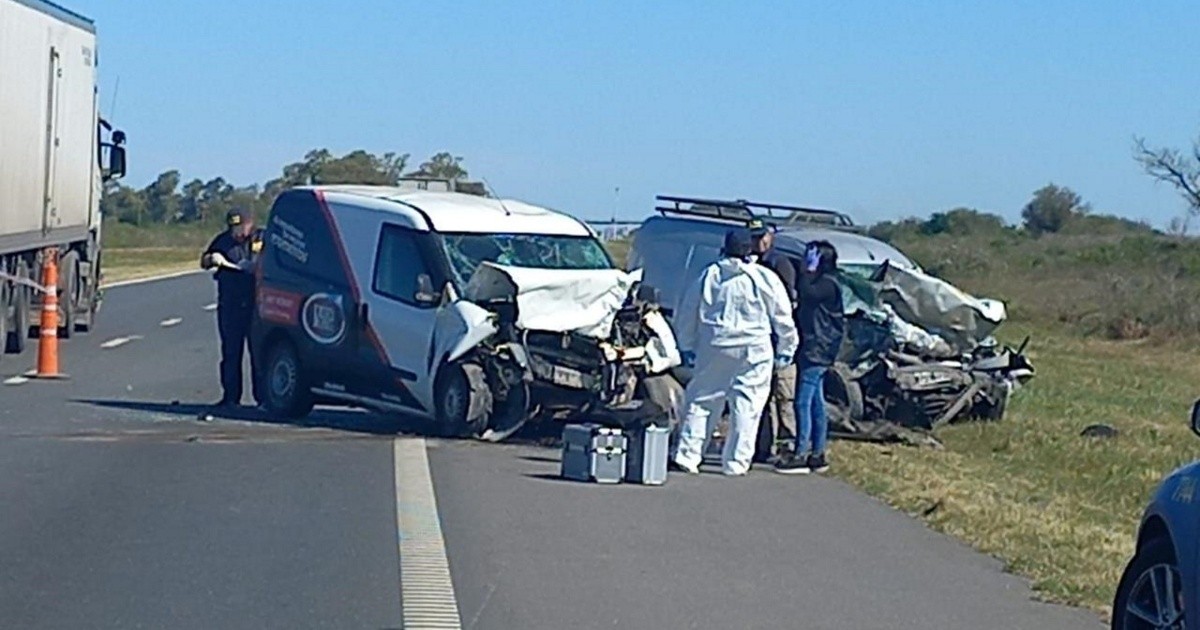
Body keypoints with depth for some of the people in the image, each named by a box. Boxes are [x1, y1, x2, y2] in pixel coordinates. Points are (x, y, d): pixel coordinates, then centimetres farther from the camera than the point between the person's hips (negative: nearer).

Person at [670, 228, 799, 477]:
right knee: (746, 407, 4)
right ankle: (736, 463, 3)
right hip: (754, 351, -2)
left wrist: (687, 346, 21)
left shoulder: (709, 276, 3)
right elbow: (783, 317, 2)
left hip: (714, 349, 2)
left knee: (701, 401, 10)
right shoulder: (765, 278, -4)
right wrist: (786, 349, 14)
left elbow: (686, 314, 10)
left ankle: (686, 456, 6)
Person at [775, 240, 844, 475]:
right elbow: (803, 298, 14)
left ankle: (801, 455, -14)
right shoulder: (818, 282, 19)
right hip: (814, 351, 11)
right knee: (816, 402, 12)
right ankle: (818, 455, 16)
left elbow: (805, 294, -28)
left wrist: (810, 269, -17)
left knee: (804, 401, -12)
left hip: (817, 351, -11)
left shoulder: (827, 284, -11)